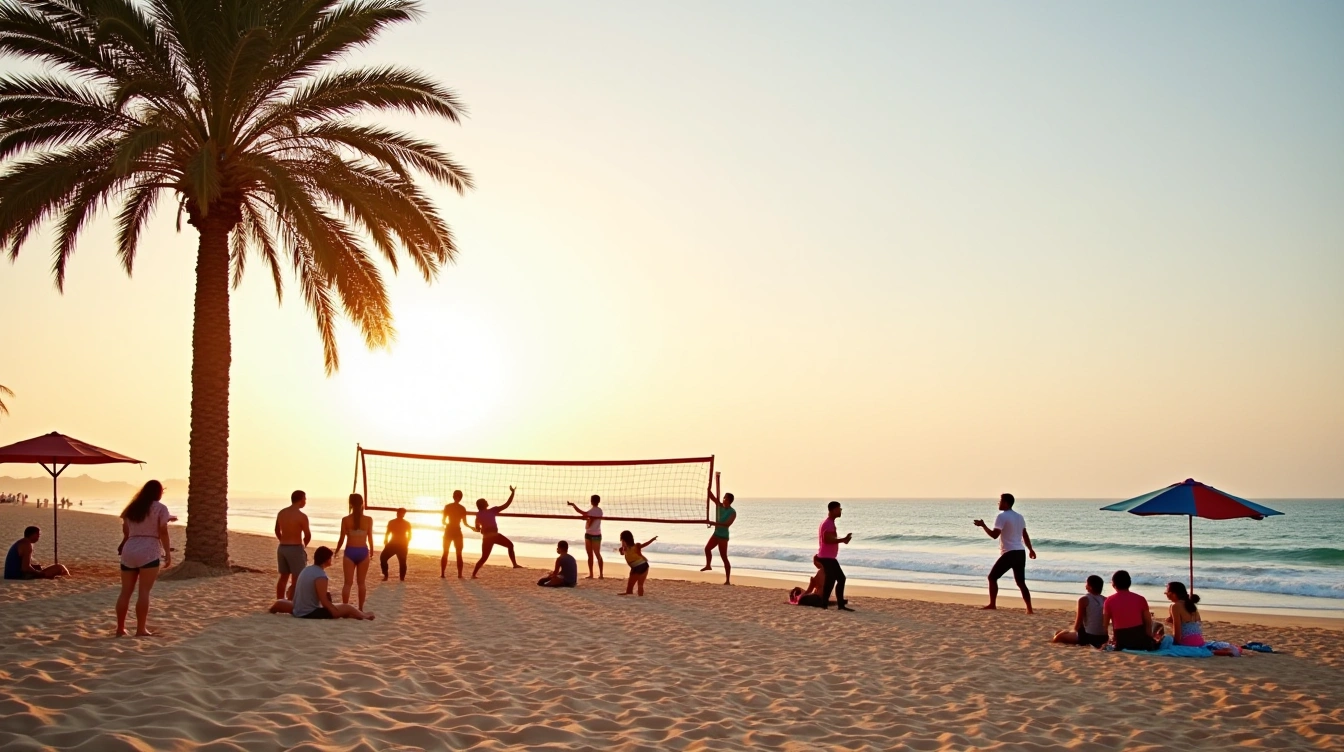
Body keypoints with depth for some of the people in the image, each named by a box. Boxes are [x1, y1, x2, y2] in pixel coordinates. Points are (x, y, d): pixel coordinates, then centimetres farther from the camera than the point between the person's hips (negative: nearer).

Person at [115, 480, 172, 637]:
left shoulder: (132, 508, 19)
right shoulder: (160, 508, 2)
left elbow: (126, 532, 18)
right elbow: (163, 532, -5)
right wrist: (168, 553, -3)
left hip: (129, 551, 5)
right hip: (149, 552, -5)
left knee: (125, 591, 8)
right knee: (144, 592, -6)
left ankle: (120, 628, 11)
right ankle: (141, 629, -7)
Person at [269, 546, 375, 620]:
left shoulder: (306, 570, 8)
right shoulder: (320, 576, -18)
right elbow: (324, 602, -18)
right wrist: (339, 613, -8)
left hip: (297, 612, 8)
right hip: (310, 614, -8)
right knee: (347, 608, 3)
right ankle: (363, 615, 23)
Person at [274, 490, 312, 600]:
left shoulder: (281, 513, 6)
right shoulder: (301, 516, -16)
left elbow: (277, 531, 16)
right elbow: (308, 535, -9)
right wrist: (303, 545, 10)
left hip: (282, 548, 7)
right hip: (295, 549, -7)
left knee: (283, 577, 17)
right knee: (296, 579, -1)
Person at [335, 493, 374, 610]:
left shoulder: (345, 519, -7)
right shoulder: (369, 519, -4)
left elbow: (342, 539, -3)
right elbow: (370, 538, 4)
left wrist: (336, 551, 15)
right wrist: (371, 550, 23)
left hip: (350, 551, -1)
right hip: (363, 552, 1)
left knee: (348, 582, 4)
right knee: (361, 582, 12)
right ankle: (360, 609, 16)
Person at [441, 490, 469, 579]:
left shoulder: (447, 507, -4)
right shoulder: (462, 508, -4)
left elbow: (443, 521, -1)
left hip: (448, 531, 1)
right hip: (457, 532, -1)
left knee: (445, 553, 9)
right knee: (459, 554, 6)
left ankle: (442, 574, 4)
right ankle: (459, 575, 1)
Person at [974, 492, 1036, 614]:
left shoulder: (1002, 516, -9)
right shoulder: (1019, 517, 15)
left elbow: (994, 535, -16)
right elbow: (1025, 535, 21)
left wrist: (983, 525, -5)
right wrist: (1031, 549, 31)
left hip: (1009, 553, -7)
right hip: (1021, 553, 7)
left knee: (992, 577, 5)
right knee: (1021, 582, 9)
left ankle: (992, 604, 2)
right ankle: (1029, 609, 0)